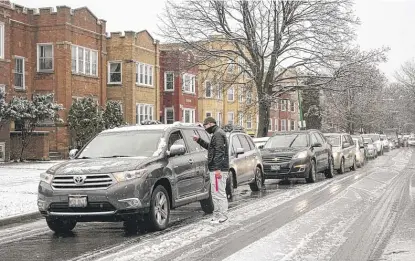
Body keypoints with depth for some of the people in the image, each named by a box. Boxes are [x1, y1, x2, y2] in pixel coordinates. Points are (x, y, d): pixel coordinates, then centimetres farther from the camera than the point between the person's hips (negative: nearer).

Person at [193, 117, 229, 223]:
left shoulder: (218, 134, -13)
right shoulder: (217, 133, 20)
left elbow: (219, 152, -21)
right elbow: (210, 147, 33)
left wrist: (217, 169, -25)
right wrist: (199, 140, 30)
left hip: (218, 169, -11)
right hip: (216, 169, 11)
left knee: (219, 193, -9)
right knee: (215, 193, 14)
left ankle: (222, 216, -7)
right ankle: (217, 215, 19)